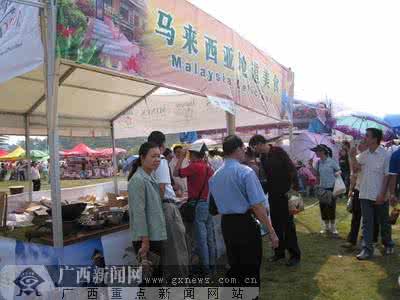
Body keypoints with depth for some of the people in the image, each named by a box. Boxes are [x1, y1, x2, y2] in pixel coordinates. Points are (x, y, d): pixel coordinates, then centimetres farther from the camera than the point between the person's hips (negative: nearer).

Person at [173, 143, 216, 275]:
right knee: (210, 237, 14)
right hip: (209, 204, 8)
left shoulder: (194, 166, -14)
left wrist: (182, 157, -3)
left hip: (198, 204, -8)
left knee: (201, 238, 0)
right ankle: (212, 264, 23)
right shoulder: (208, 167, 9)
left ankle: (205, 267, 6)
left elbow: (176, 173, -11)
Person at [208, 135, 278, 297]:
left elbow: (213, 209, 11)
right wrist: (272, 232, -14)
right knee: (251, 269, 8)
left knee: (235, 267, 21)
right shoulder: (246, 172, -14)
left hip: (226, 224, 6)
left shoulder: (214, 176, 6)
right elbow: (257, 206, -19)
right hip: (246, 224, -6)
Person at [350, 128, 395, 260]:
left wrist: (382, 194, -15)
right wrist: (353, 155, -1)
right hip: (365, 195, 4)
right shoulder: (364, 154, 3)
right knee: (367, 223, 4)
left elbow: (387, 176, -12)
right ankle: (367, 249, 8)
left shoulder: (385, 155, -12)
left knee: (384, 222, 15)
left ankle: (388, 244, 36)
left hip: (380, 196, -4)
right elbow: (356, 166, 18)